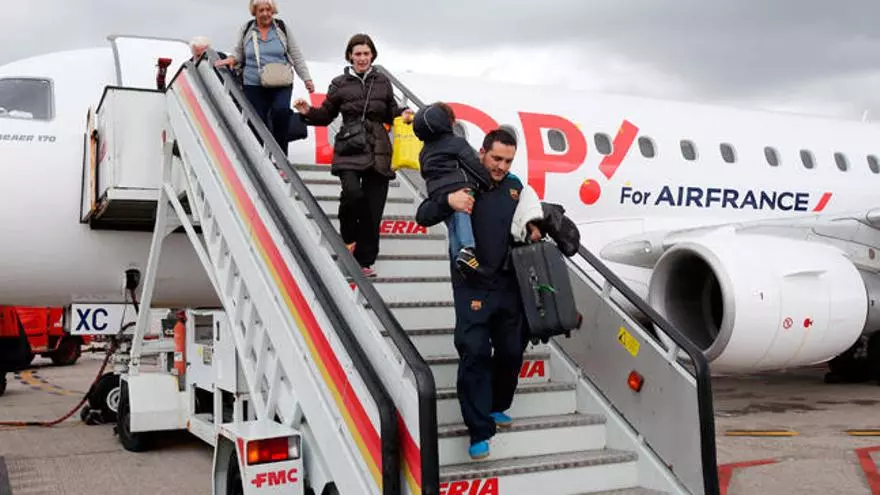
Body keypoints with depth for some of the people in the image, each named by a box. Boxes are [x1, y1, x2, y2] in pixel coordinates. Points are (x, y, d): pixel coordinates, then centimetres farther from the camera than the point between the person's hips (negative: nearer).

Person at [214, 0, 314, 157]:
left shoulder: (281, 27, 6)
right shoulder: (247, 29, 7)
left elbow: (296, 55, 9)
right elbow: (239, 53, 18)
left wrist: (306, 78, 3)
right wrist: (231, 59, -6)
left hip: (281, 85, -1)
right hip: (254, 86, 2)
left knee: (281, 110, -27)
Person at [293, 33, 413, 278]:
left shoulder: (382, 82, 13)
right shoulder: (340, 84, 8)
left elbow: (390, 113, 21)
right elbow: (326, 115, 12)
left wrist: (403, 114, 1)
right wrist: (308, 112, -6)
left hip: (378, 151, 2)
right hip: (350, 149, -2)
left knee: (373, 209, 1)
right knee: (352, 192, -28)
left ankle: (365, 260, 13)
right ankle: (349, 238, 0)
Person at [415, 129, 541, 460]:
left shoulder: (515, 186, 10)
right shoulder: (462, 182, -3)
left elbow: (528, 220, 25)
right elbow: (423, 216, -8)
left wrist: (533, 229, 2)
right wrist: (447, 201, -27)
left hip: (510, 284, 5)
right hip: (473, 286, -5)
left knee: (512, 350, 12)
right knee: (475, 353, -9)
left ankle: (496, 407, 35)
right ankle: (479, 431, -3)